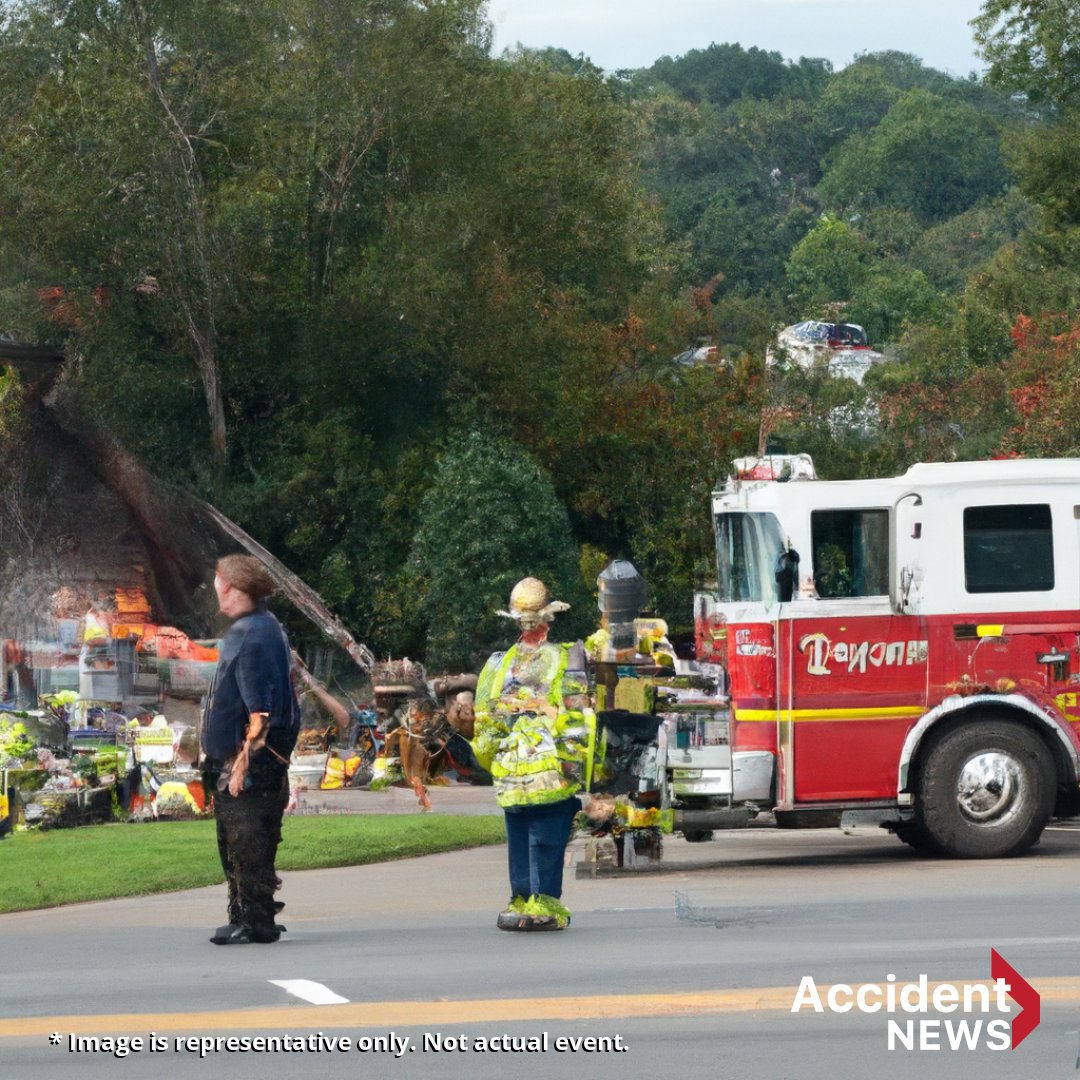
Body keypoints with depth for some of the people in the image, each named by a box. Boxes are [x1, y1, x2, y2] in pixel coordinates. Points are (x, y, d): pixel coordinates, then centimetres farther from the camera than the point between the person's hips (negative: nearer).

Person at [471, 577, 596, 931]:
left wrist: (493, 763, 21)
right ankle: (544, 905, -2)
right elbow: (578, 721, -11)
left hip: (510, 778, 4)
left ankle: (521, 899, 16)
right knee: (546, 839, -1)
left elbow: (484, 723, 9)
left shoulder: (499, 664, 5)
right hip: (553, 777, -4)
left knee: (519, 840, 13)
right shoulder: (566, 660, -7)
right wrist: (580, 769, -5)